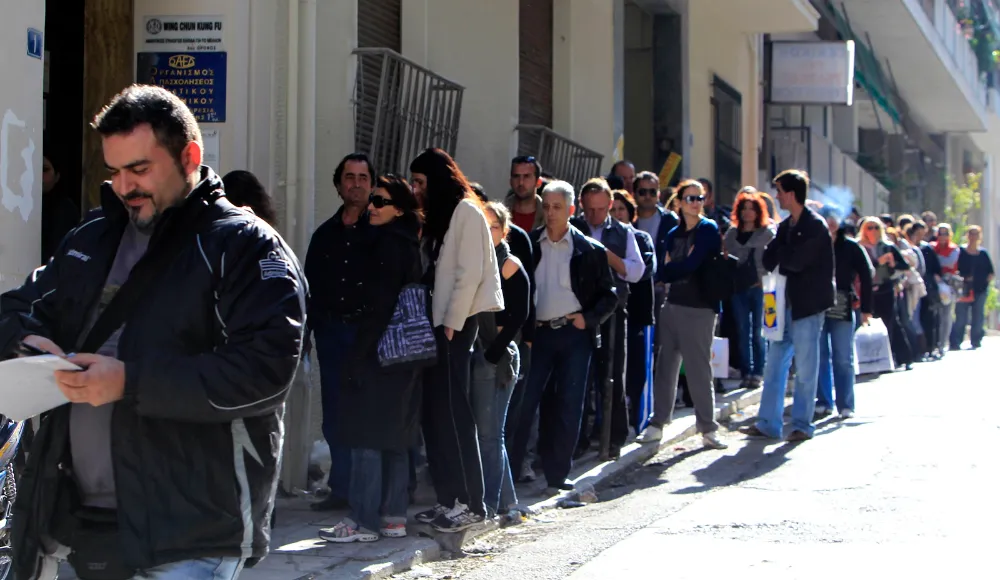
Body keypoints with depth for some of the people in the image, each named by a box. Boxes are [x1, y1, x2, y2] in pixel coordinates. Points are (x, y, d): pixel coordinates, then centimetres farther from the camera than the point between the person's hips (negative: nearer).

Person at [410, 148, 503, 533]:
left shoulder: (466, 212, -7)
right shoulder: (437, 215, 19)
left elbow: (470, 273, -14)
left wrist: (452, 324, -15)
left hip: (457, 324, -9)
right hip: (437, 323, 9)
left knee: (452, 411, -8)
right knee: (434, 413, 7)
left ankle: (471, 503, -5)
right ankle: (449, 498, 13)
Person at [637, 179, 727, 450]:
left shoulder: (708, 229, -4)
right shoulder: (674, 234, 13)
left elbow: (691, 265, -14)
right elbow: (662, 274, 6)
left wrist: (671, 269, 0)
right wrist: (681, 268, -11)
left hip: (699, 309, -5)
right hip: (672, 305, 5)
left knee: (699, 369, -2)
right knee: (665, 366, 7)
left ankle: (708, 428, 6)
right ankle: (657, 424, 14)